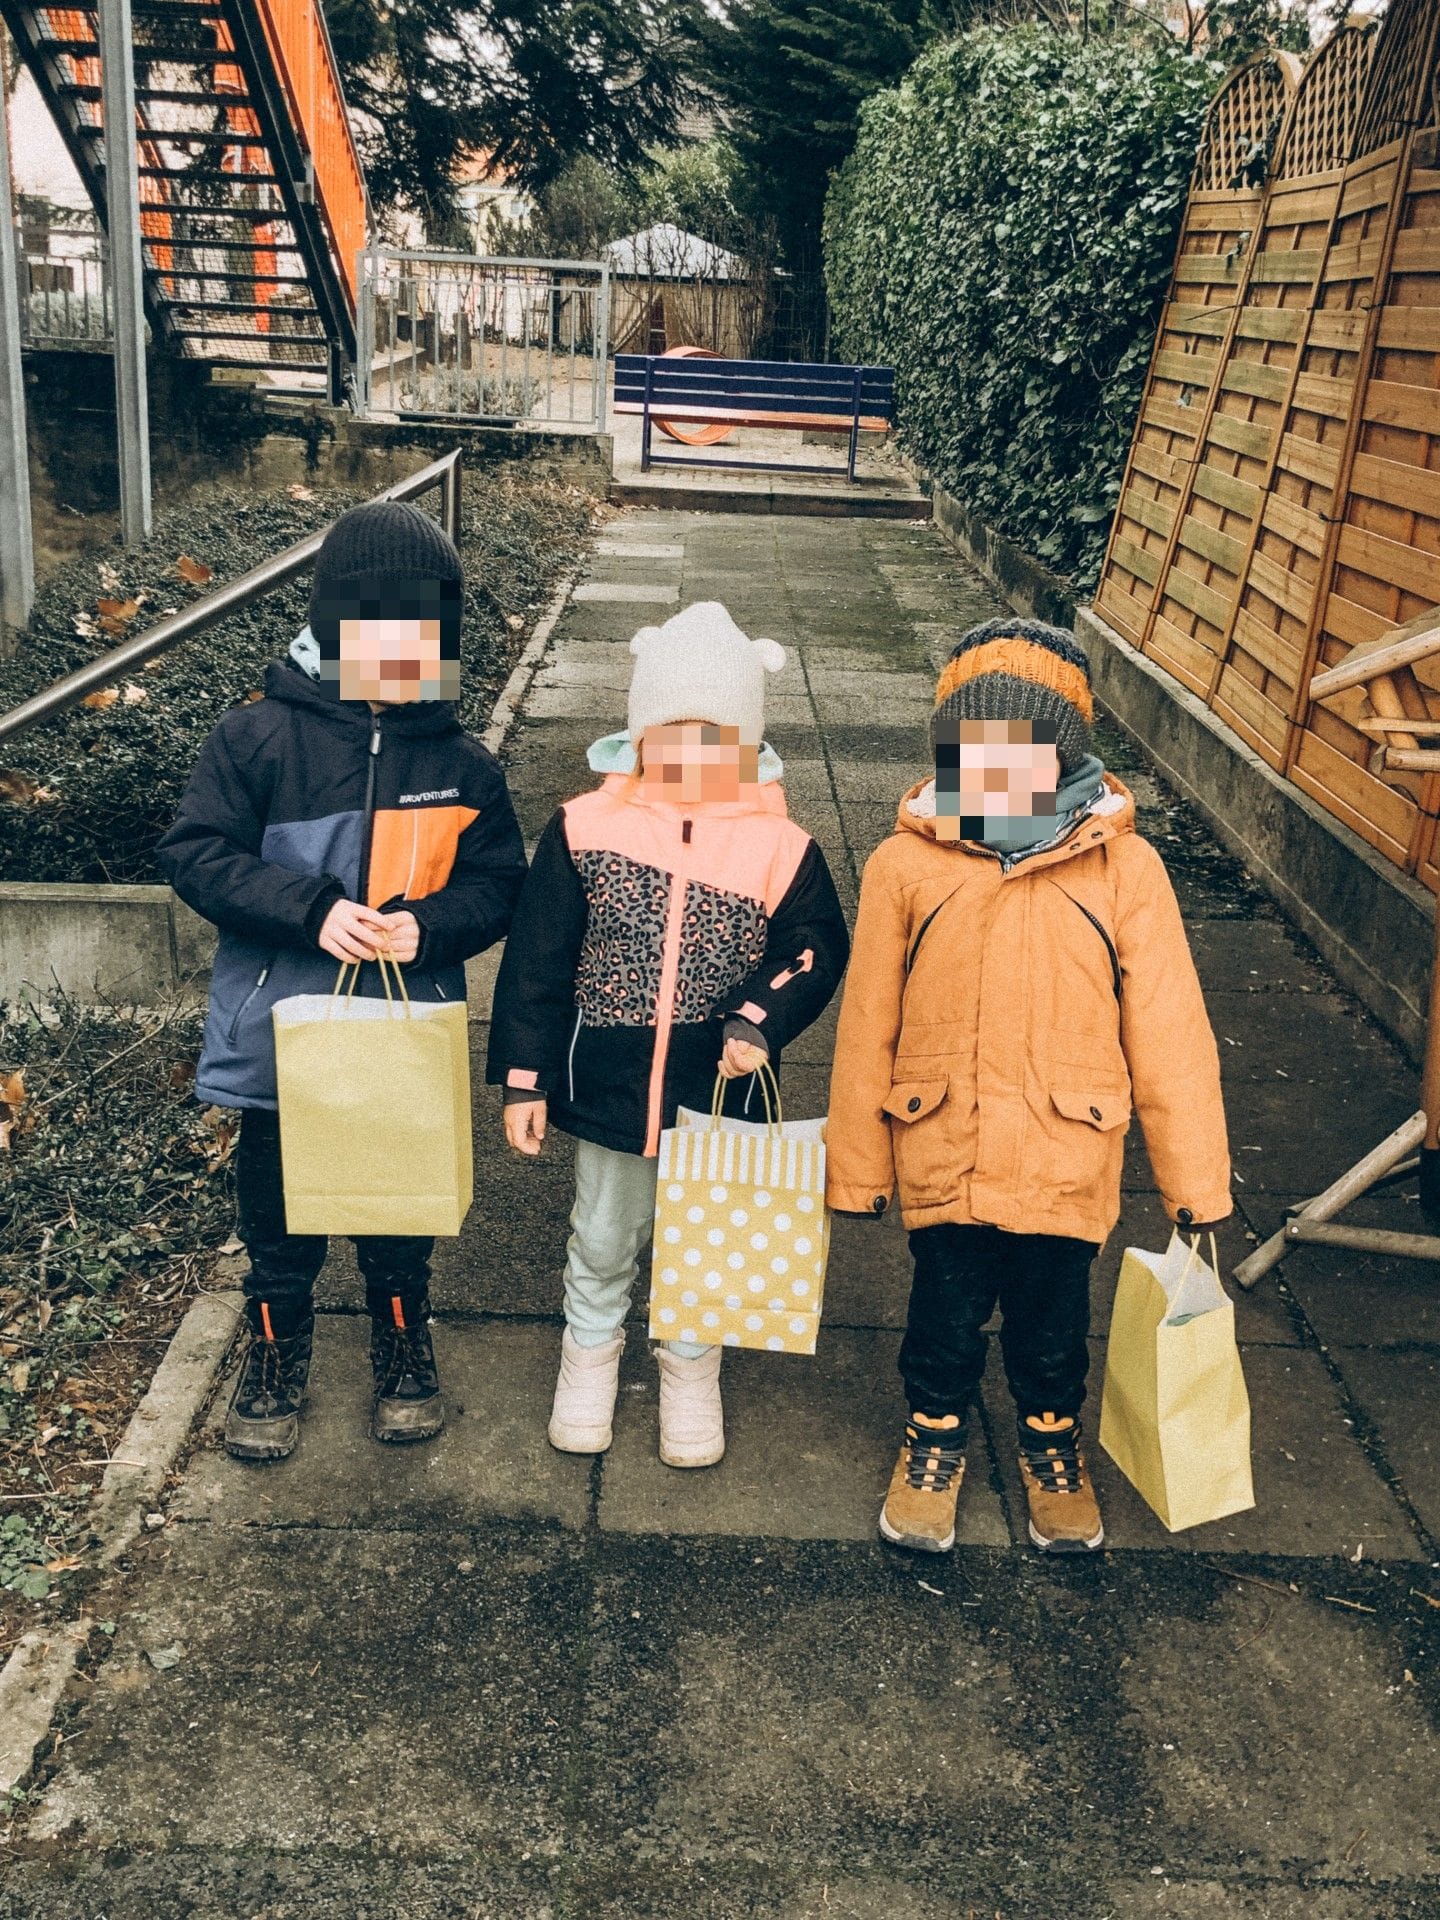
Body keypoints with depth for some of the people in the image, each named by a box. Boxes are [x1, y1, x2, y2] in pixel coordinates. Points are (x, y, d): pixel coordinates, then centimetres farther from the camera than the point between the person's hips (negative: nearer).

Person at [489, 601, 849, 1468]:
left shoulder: (782, 847, -9)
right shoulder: (585, 828, -10)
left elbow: (815, 951, -1)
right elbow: (537, 962, -6)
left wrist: (762, 1021, -19)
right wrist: (526, 1077, -5)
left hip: (716, 1093, 0)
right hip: (607, 1087, 0)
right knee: (604, 1241, 20)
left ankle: (691, 1371, 43)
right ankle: (590, 1355, 46)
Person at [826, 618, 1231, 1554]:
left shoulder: (1125, 867, -9)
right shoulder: (907, 863, -9)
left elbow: (1168, 1031, -5)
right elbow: (867, 1028, -2)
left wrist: (1195, 1175, -2)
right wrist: (857, 1163, 2)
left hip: (1065, 1160, 1)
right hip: (943, 1157, 0)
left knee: (1053, 1324, 19)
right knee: (945, 1318, 16)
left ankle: (1054, 1444, 48)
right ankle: (935, 1440, 45)